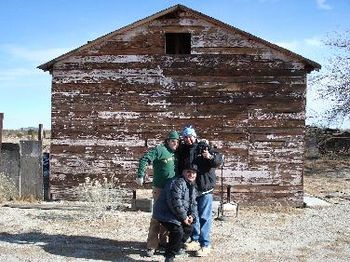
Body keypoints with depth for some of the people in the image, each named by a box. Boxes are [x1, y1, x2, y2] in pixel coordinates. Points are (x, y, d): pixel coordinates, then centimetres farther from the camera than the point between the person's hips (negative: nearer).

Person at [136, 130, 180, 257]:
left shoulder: (176, 153, 9)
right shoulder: (160, 150, -11)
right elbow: (144, 159, -18)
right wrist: (140, 176, -24)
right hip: (160, 189, -7)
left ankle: (162, 241, 26)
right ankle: (151, 246, -2)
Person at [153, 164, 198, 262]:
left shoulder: (192, 187, 12)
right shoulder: (178, 183, -22)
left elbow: (193, 203, 14)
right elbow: (175, 203, -29)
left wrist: (192, 215, -6)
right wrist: (184, 217, -21)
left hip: (176, 214, 10)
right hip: (165, 213, -10)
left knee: (189, 228, 12)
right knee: (178, 231, -24)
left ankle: (176, 248, 30)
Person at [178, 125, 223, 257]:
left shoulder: (204, 147, -5)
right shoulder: (183, 151, 6)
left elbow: (219, 159, -11)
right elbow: (180, 169, 16)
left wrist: (211, 157, -31)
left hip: (205, 188, -5)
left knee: (204, 217, -2)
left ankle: (205, 245, 4)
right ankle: (195, 240, 29)